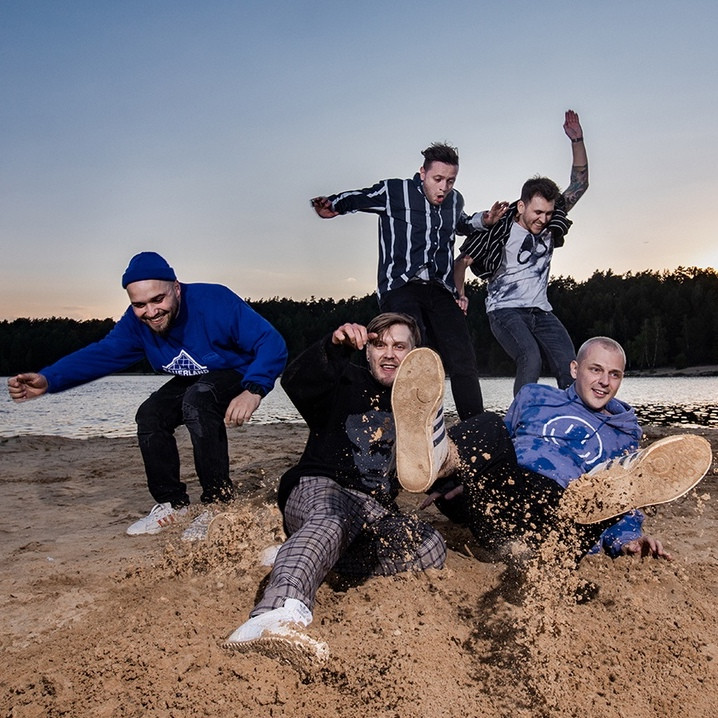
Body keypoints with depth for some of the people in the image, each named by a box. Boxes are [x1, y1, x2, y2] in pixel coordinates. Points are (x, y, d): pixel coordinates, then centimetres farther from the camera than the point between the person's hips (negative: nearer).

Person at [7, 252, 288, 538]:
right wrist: (48, 380, -32)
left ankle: (218, 501, -26)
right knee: (150, 416, -10)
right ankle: (172, 503, 5)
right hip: (193, 382, 7)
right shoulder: (137, 322, -13)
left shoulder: (215, 302, -33)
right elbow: (101, 353, -16)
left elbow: (272, 343, -34)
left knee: (197, 401, -34)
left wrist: (253, 391, -50)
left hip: (238, 373, -7)